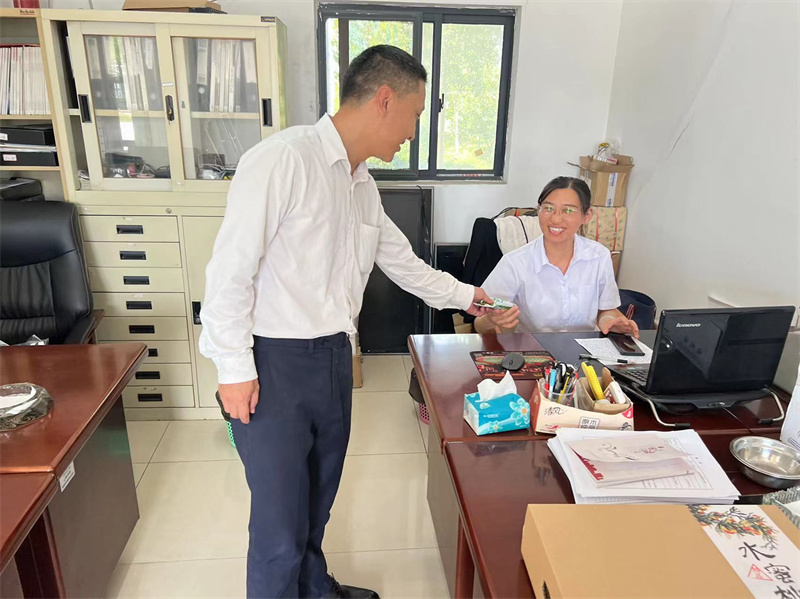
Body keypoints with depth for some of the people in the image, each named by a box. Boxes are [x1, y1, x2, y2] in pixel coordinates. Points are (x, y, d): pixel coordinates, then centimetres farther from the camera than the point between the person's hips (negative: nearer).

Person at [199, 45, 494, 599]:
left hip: (333, 358, 8)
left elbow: (402, 262, 22)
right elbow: (231, 268, -17)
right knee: (281, 524, 3)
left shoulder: (363, 185, 11)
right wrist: (235, 367, -14)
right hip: (274, 364, -8)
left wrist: (463, 295, 30)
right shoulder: (283, 160, -17)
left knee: (318, 499, 22)